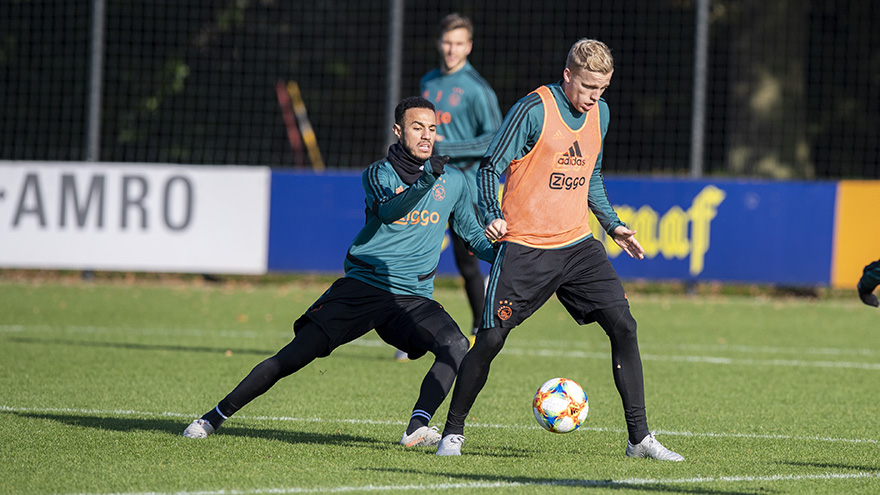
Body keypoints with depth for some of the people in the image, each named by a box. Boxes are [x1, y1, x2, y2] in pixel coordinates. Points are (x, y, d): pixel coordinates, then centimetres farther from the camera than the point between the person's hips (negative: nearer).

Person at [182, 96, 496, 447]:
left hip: (413, 298, 2)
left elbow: (471, 233, 21)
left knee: (456, 345, -28)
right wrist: (424, 183, -39)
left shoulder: (452, 181, 8)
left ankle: (417, 428, -30)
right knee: (292, 357, -9)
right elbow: (387, 211, -23)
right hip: (361, 287, -2)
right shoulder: (378, 174, -1)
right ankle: (215, 417, 3)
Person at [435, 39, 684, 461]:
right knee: (490, 339, -7)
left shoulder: (599, 114, 9)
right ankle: (452, 432, 11)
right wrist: (492, 216, -24)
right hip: (525, 248, -5)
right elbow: (490, 167, -9)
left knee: (623, 327, -7)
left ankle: (639, 438, -2)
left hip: (577, 244, 5)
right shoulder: (534, 110, -11)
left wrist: (613, 225, 18)